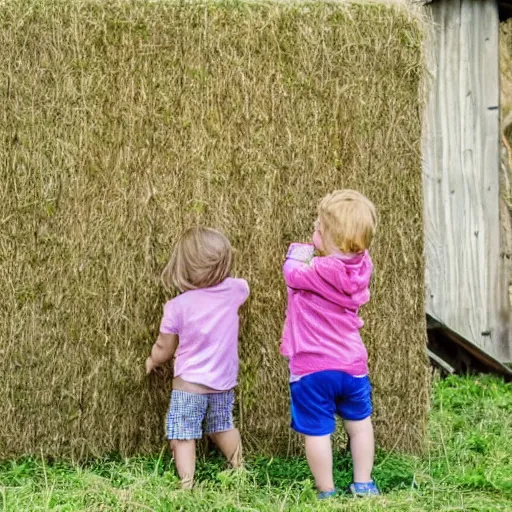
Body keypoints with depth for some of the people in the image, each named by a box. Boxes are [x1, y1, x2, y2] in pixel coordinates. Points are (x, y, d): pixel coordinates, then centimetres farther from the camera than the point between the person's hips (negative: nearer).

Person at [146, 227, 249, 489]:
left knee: (183, 436, 0)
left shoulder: (177, 306, -15)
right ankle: (239, 470, 40)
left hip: (189, 386, -5)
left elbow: (163, 350, -3)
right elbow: (245, 286, 19)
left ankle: (187, 485, -9)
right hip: (223, 384, 5)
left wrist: (151, 361, 18)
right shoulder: (233, 290, -9)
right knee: (222, 427, 25)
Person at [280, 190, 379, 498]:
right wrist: (317, 254, 4)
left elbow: (291, 272, -2)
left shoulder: (318, 271, -22)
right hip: (352, 364, 5)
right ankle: (363, 485, 31)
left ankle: (327, 494, 13)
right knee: (360, 422, 23)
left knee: (318, 431, 6)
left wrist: (298, 253, 14)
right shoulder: (361, 266, -9)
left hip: (312, 369, -5)